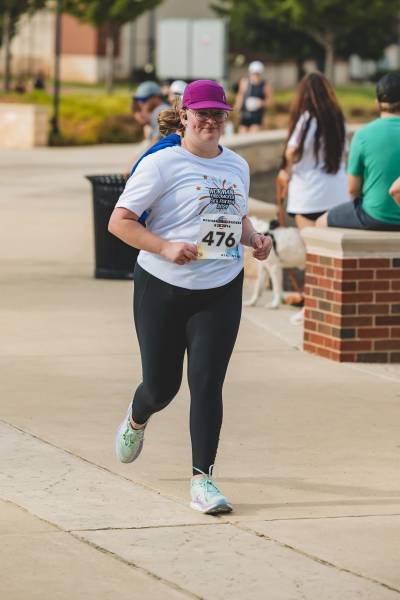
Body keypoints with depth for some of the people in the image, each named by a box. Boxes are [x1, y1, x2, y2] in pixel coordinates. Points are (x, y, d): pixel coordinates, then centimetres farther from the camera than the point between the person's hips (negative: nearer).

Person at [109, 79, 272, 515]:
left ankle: (202, 478, -4)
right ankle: (136, 420, 45)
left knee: (207, 383, -8)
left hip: (221, 291, 3)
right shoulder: (162, 164, -8)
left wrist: (254, 239, 4)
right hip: (162, 288, -3)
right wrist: (165, 248, -23)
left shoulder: (237, 166, 10)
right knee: (161, 385, 8)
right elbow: (119, 222, -10)